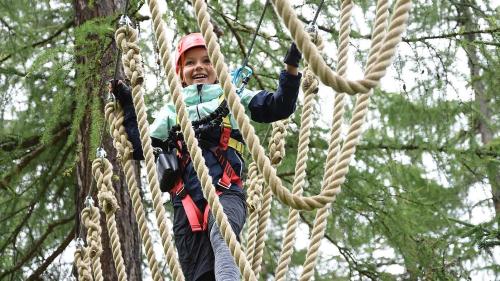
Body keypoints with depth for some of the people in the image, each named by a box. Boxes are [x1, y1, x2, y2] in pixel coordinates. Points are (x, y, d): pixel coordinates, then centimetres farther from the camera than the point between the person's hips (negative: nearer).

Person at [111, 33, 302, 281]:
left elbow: (278, 107, 11)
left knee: (221, 235, -37)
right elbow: (140, 148, 21)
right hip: (186, 202, 3)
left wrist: (291, 68, -2)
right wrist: (128, 107, 18)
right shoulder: (170, 111, 27)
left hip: (226, 192, -3)